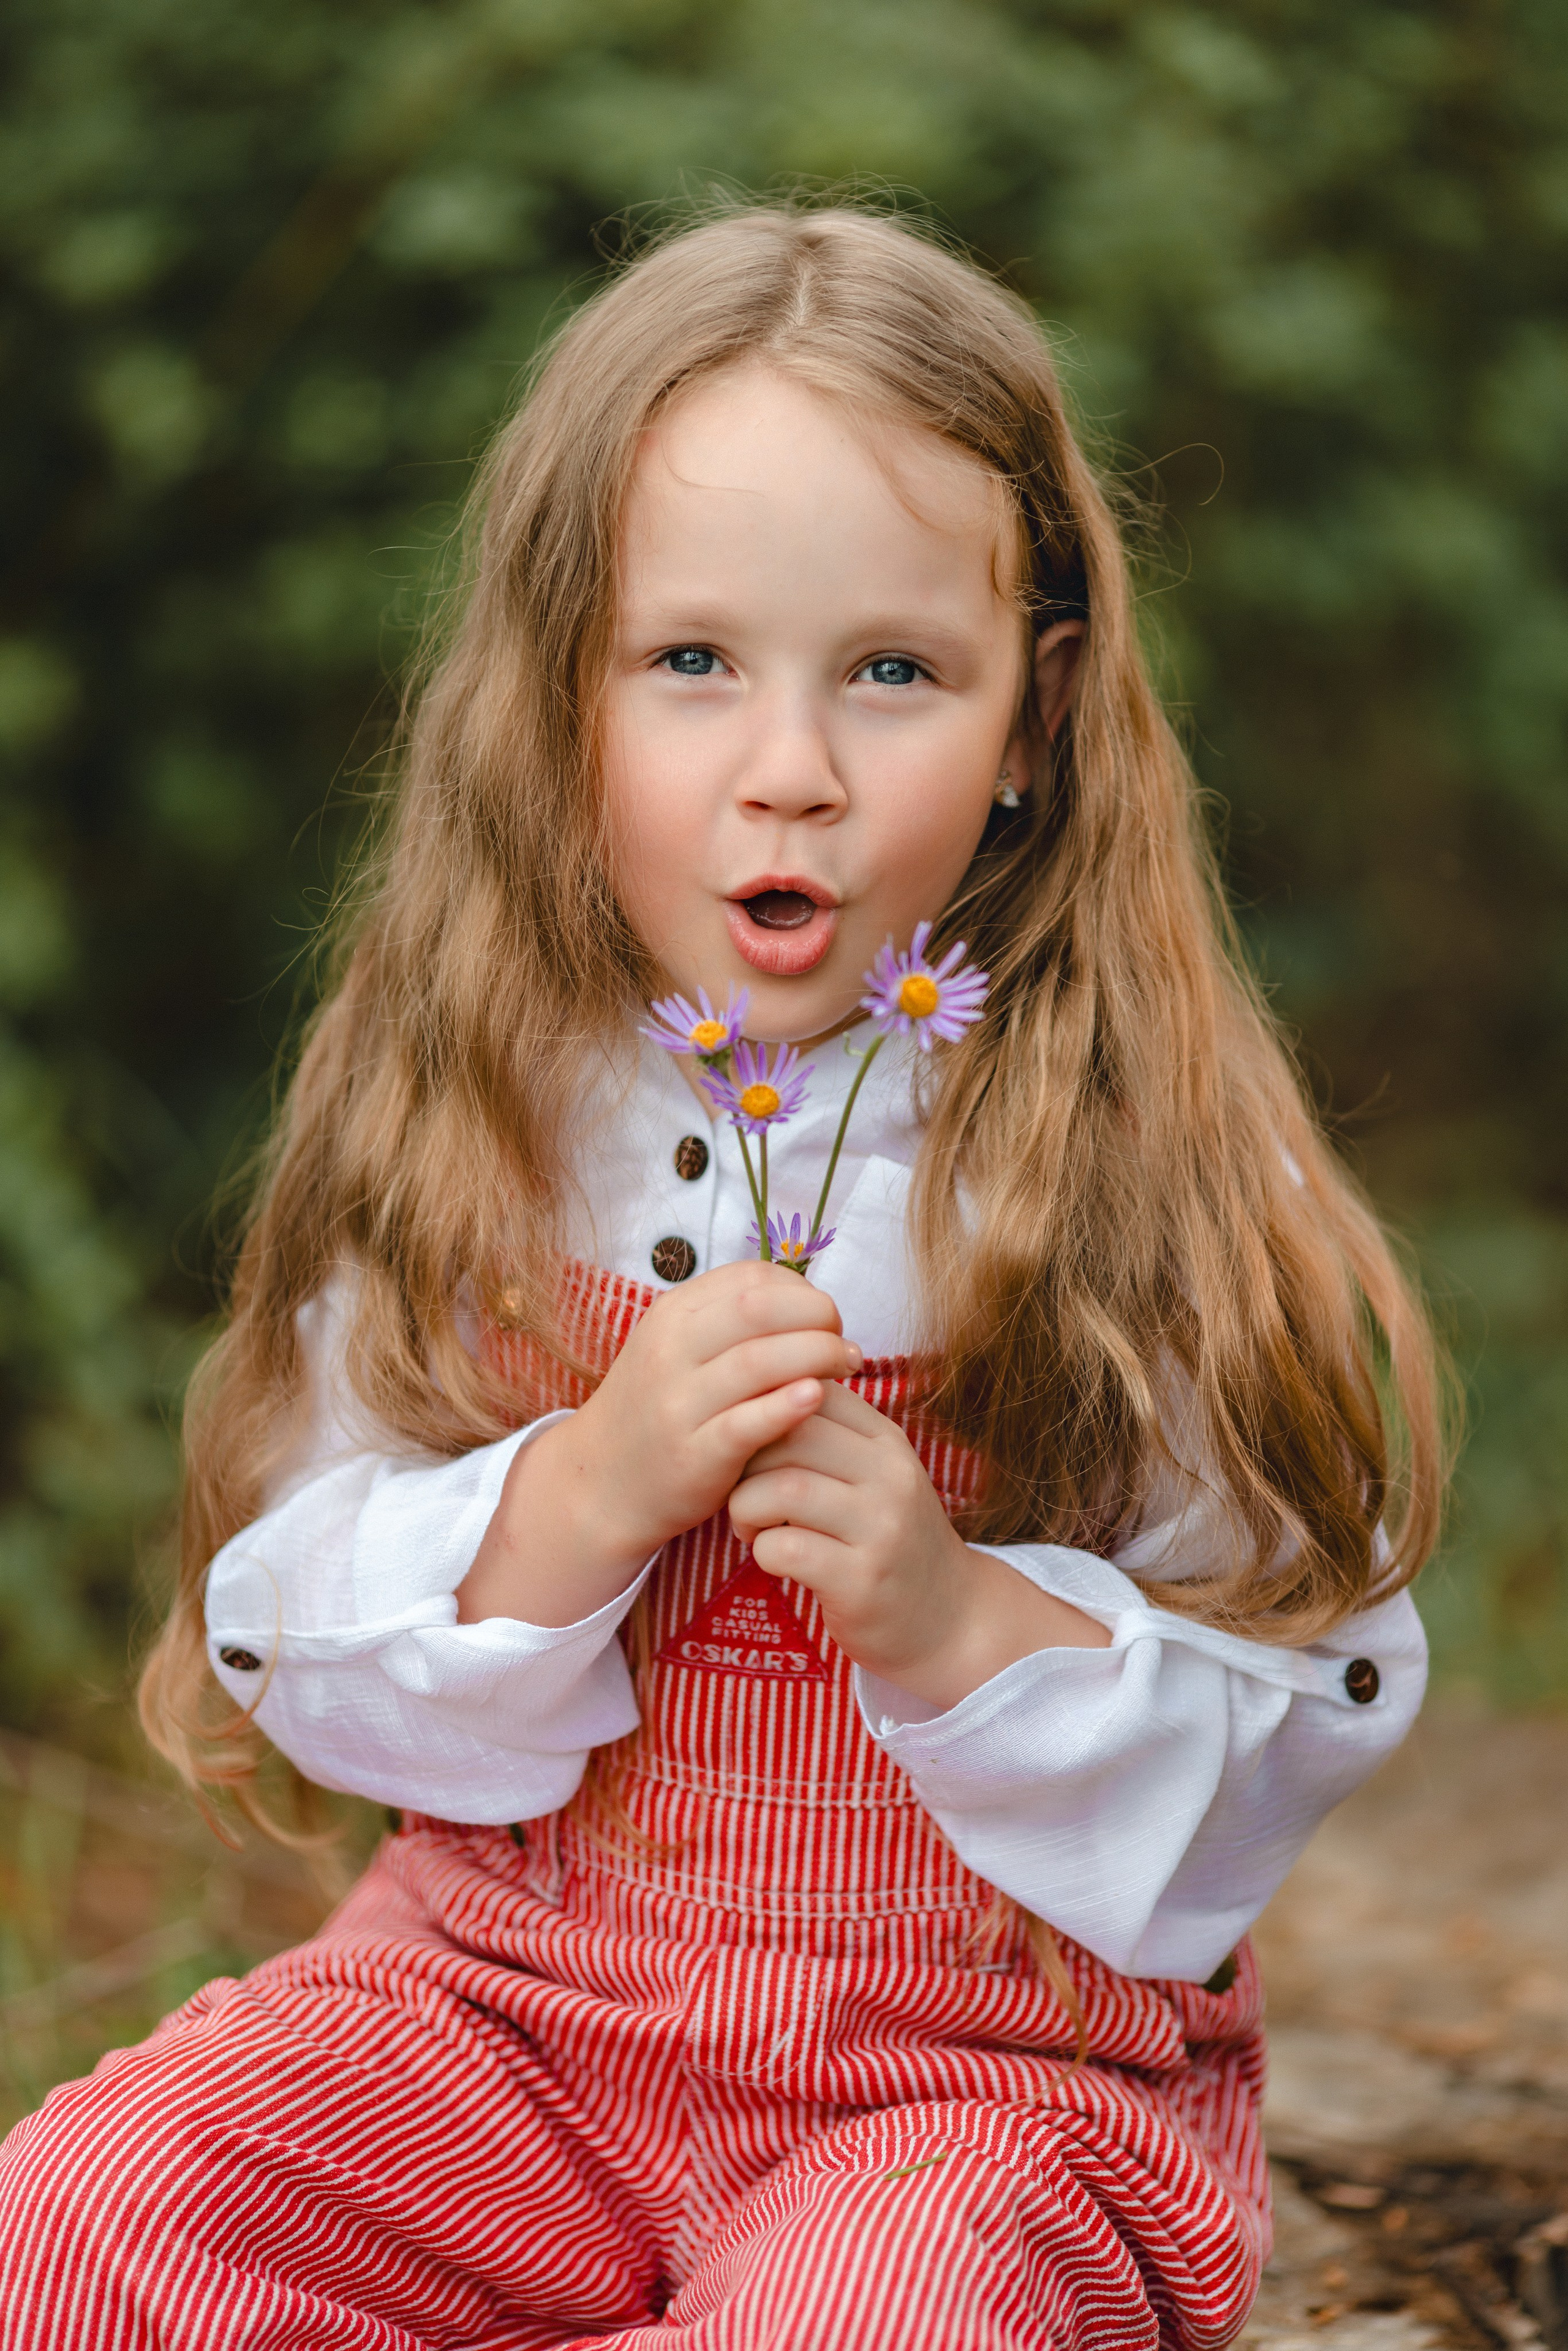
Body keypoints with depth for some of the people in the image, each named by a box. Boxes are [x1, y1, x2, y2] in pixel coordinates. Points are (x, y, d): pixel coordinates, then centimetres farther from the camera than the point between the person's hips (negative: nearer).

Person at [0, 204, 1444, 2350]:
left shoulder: (1155, 1154, -7)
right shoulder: (476, 1121, 0)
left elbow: (1300, 1727, -7)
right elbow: (295, 1644, -2)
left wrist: (966, 1620, -25)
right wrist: (585, 1499, -20)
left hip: (998, 2057, -2)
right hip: (521, 1984, 3)